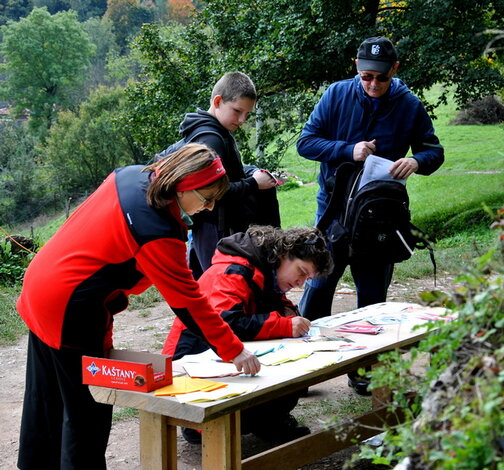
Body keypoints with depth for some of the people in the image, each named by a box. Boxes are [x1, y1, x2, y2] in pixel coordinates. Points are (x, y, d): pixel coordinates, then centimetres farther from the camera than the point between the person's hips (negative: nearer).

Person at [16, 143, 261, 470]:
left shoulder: (130, 175, -1)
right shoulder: (158, 233, -26)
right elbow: (187, 300, -20)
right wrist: (234, 350, -14)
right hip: (72, 314, -10)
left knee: (47, 399, 22)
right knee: (86, 409, 4)